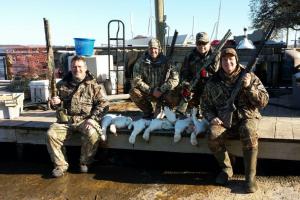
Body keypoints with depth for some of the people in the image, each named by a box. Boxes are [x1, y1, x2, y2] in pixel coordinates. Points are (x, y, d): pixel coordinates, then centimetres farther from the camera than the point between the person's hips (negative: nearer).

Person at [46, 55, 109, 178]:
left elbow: (102, 104, -1)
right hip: (65, 121, 3)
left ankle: (85, 162, -4)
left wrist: (92, 118, -14)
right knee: (51, 134, -22)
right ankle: (60, 165, -4)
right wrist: (54, 103, 0)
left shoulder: (92, 85, 5)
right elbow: (57, 105, 26)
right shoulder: (62, 85, 14)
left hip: (84, 120, -3)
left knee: (92, 134, -32)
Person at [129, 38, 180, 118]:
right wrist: (151, 90, -20)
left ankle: (160, 108, 5)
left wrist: (161, 90, -23)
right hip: (147, 92, 1)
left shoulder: (166, 61, -7)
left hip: (163, 93, -1)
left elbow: (175, 79, -14)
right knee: (134, 92, -27)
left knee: (175, 98, -30)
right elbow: (136, 80, -11)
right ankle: (148, 111, 1)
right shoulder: (141, 61, -5)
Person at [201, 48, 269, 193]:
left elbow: (264, 101, -7)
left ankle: (250, 176, -19)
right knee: (213, 135, -28)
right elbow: (206, 105, 11)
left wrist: (249, 87, -22)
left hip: (247, 117, -1)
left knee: (249, 134, -34)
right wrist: (212, 117, -9)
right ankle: (226, 168, -4)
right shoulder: (213, 82, 2)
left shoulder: (250, 77, -2)